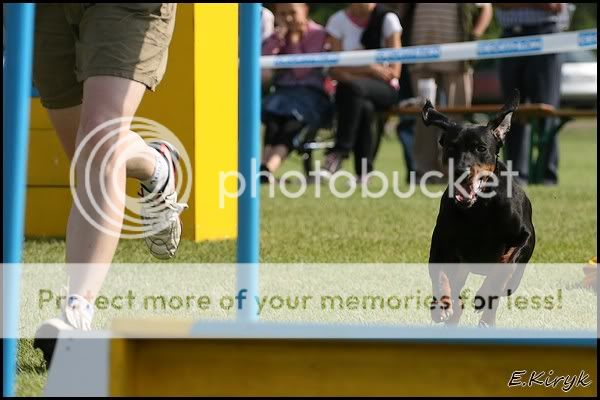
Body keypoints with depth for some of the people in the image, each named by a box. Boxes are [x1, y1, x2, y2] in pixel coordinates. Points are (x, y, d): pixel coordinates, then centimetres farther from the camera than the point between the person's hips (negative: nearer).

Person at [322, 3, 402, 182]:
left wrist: (354, 72, -9)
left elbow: (394, 71, -5)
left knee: (353, 87, -35)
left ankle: (339, 153, -31)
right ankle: (363, 171, -28)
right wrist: (370, 69, -16)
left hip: (384, 89, -1)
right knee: (364, 108, -35)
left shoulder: (388, 19, -1)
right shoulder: (338, 20, 2)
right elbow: (336, 70, -4)